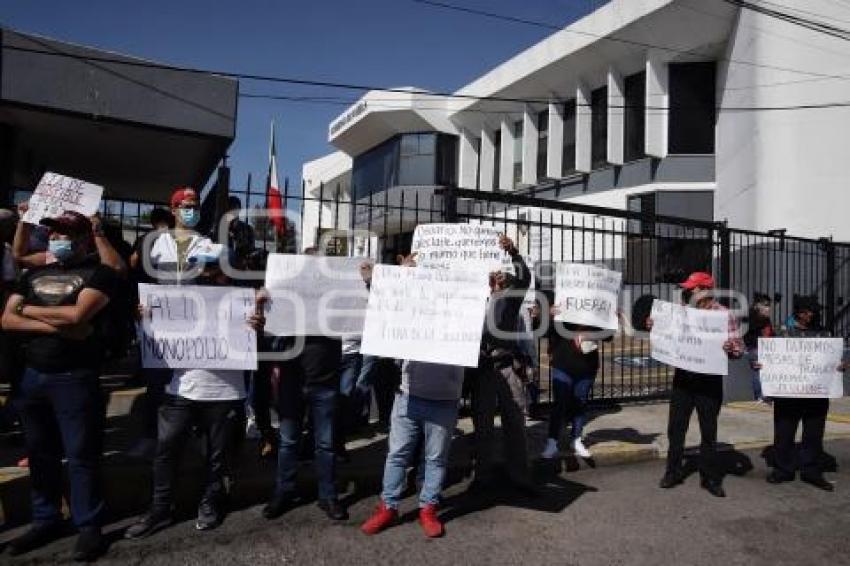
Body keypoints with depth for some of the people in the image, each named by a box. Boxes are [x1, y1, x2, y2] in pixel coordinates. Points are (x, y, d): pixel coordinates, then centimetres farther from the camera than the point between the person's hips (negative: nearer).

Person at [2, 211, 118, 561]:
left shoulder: (99, 273, -5)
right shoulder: (33, 275, 13)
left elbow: (77, 314, -19)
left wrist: (29, 310, -3)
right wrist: (56, 325, -13)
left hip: (76, 378, -6)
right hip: (31, 376, 6)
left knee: (81, 455, 0)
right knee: (40, 453, 14)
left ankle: (88, 526, 12)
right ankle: (45, 520, 29)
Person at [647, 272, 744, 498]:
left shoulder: (724, 315, -8)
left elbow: (739, 348, -9)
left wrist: (730, 349, -32)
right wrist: (653, 327, -3)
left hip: (709, 380, -4)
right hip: (682, 377, 4)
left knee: (708, 431, 8)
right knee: (675, 428, 9)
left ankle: (710, 477, 22)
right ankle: (673, 472, 23)